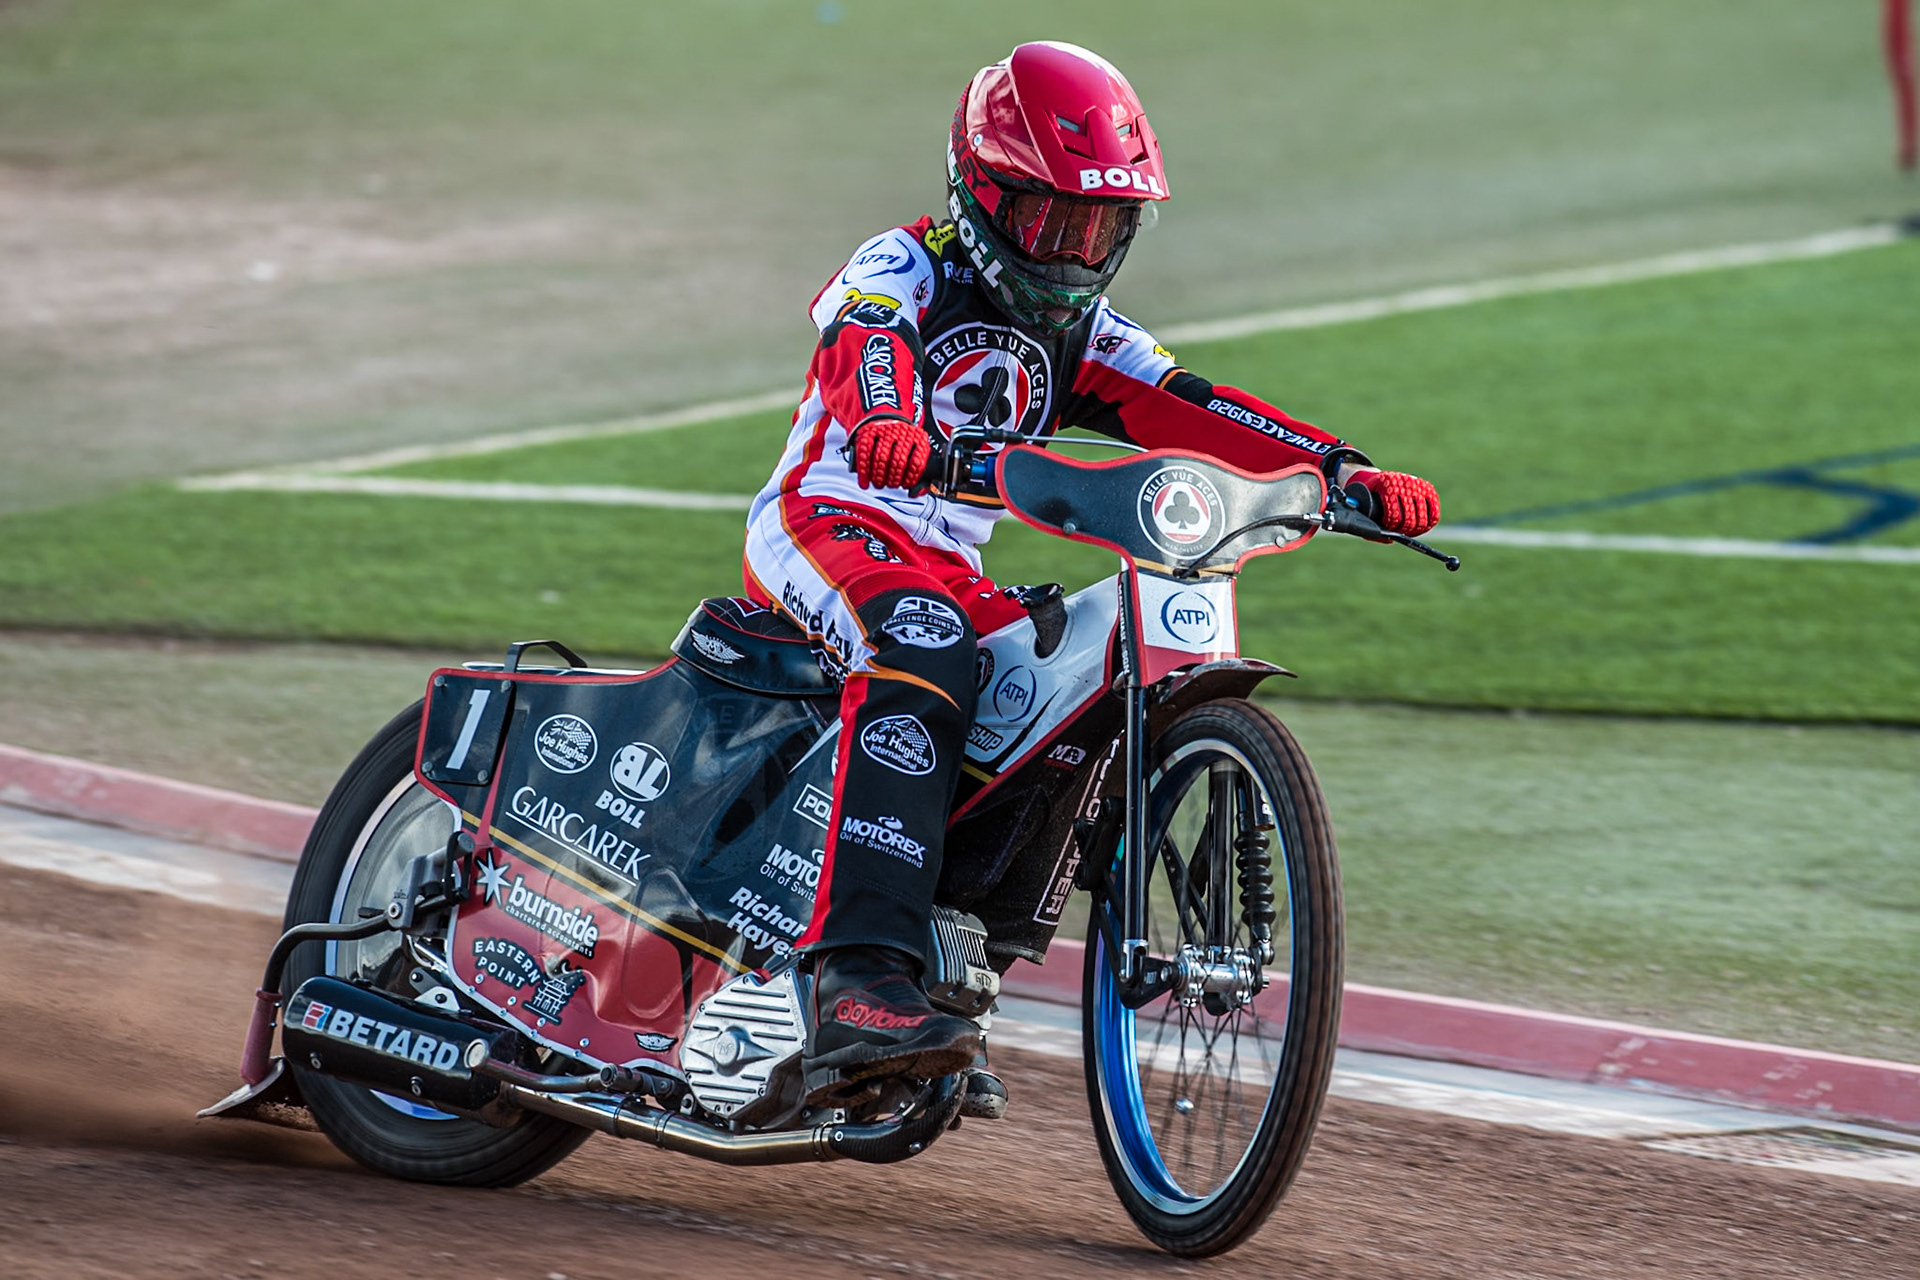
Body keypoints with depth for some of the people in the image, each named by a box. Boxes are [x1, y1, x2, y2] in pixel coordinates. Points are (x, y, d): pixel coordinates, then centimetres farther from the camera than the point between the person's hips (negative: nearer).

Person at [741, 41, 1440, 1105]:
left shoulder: (1077, 336, 20)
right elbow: (860, 349, -26)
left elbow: (1189, 411, 8)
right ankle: (858, 987, -51)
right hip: (828, 525, -8)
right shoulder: (898, 271, -3)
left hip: (946, 571, 8)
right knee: (919, 659, -36)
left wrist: (1345, 471, -7)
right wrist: (884, 428, -50)